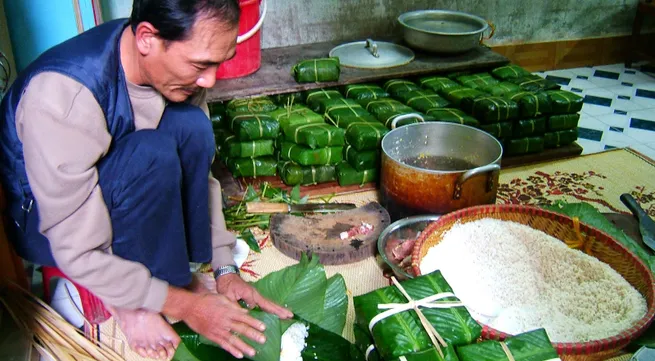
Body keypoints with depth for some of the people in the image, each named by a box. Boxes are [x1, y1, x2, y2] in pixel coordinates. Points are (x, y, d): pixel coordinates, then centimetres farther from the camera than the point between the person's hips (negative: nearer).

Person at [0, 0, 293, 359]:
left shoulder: (170, 63, -16)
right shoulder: (60, 98, -36)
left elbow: (199, 172, -5)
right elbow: (78, 254, -30)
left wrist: (225, 268, -11)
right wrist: (184, 306, -25)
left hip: (112, 194, 6)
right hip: (42, 225, -5)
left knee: (190, 125, -23)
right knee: (152, 154, -34)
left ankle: (170, 272, -9)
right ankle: (130, 302, -12)